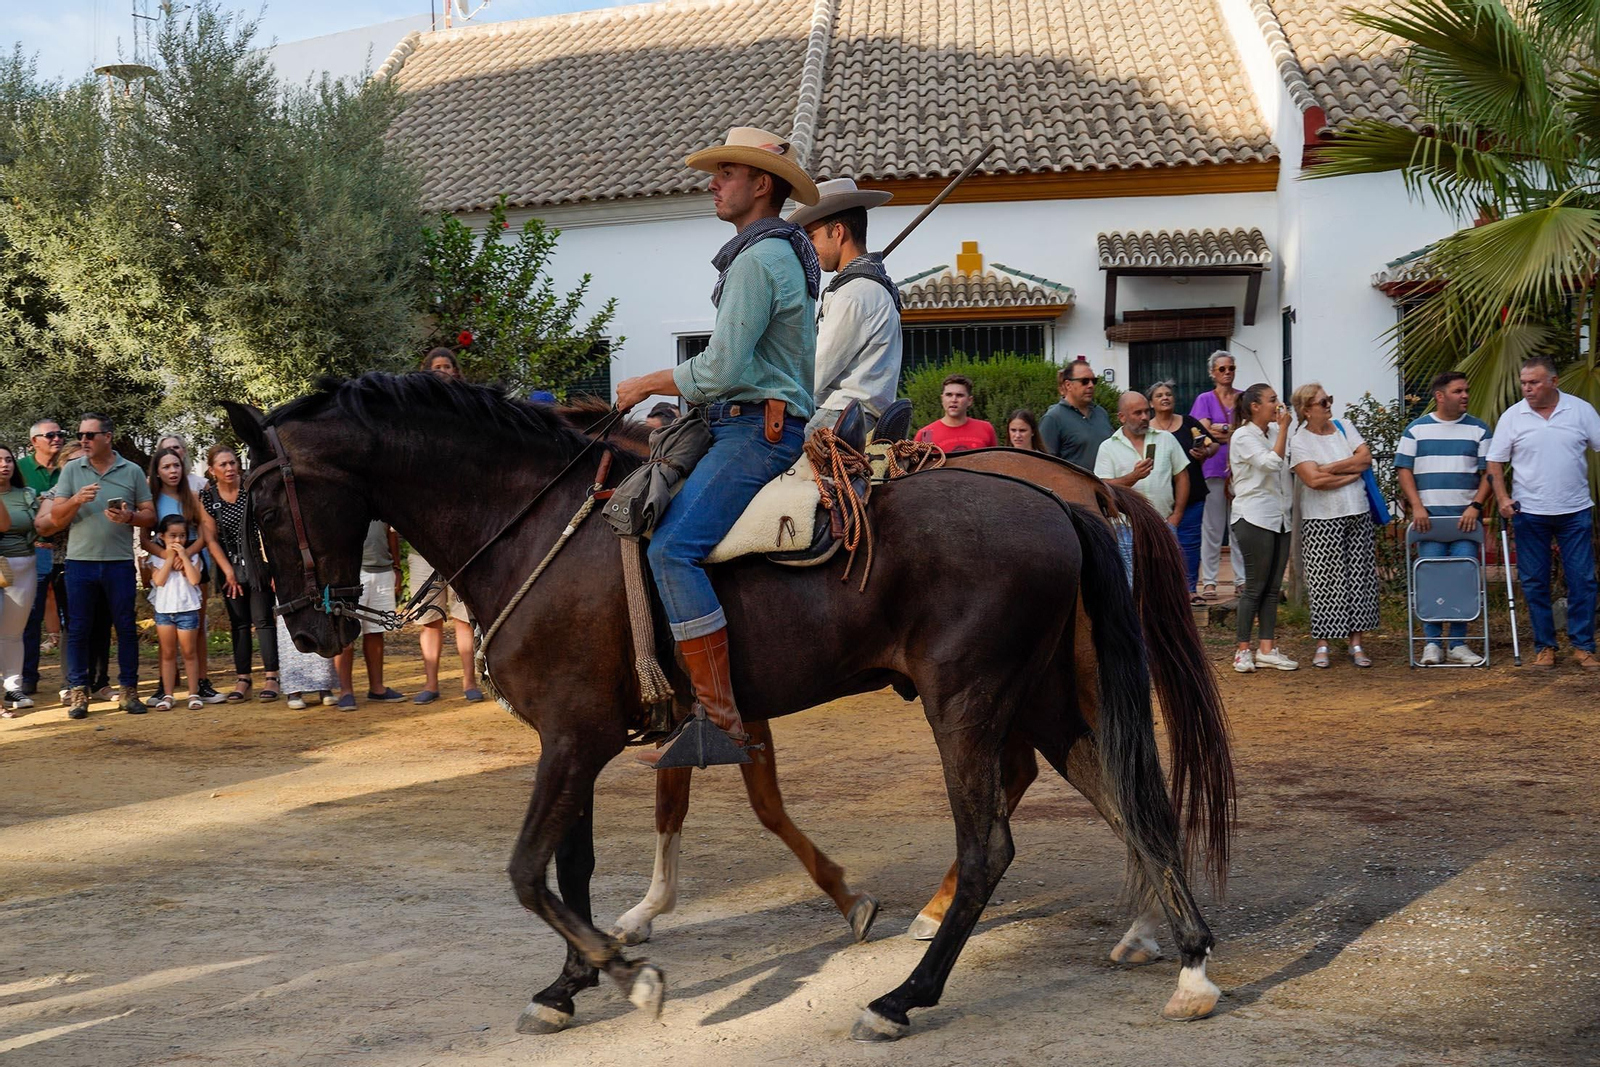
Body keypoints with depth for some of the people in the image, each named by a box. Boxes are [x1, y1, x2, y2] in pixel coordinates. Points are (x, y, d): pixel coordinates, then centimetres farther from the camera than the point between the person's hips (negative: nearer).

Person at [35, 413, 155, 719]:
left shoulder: (131, 472, 6)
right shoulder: (71, 470, 7)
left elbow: (150, 516, 6)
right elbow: (55, 517, 4)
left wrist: (130, 517, -15)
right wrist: (76, 501, -14)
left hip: (119, 562, 0)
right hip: (80, 560, 1)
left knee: (126, 627, 3)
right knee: (78, 629, 2)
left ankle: (129, 690, 11)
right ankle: (79, 692, 9)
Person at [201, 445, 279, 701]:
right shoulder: (206, 497, -1)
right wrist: (228, 572, -4)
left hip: (257, 564, -2)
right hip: (231, 566, 2)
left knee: (262, 619, -5)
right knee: (238, 622, 5)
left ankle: (270, 677, -2)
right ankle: (242, 678, 9)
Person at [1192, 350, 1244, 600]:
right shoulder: (1205, 399, 7)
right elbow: (1205, 431, -6)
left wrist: (1221, 430, -10)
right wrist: (1236, 431, -12)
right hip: (1214, 469, -2)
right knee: (1213, 528, 0)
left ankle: (1241, 579, 6)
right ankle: (1208, 581, 3)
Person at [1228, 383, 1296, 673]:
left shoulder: (1273, 434, 16)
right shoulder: (1243, 436, -8)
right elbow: (1271, 462, -20)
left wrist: (1283, 427, 9)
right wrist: (1284, 427, -14)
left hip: (1279, 518, 8)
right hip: (1254, 518, -8)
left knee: (1273, 587, 6)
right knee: (1255, 586, -7)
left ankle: (1267, 649, 9)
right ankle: (1243, 650, -1)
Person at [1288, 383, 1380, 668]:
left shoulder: (1344, 428, 11)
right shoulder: (1298, 441, -5)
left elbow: (1365, 457, -2)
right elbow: (1314, 480, -17)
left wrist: (1331, 468, -10)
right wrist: (1352, 473, -8)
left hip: (1358, 515, 5)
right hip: (1322, 521, -5)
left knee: (1360, 578, 3)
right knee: (1325, 582, -4)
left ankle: (1356, 643, 8)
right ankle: (1322, 645, 3)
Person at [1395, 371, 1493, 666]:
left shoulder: (1479, 429, 9)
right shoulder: (1416, 429, 7)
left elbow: (1488, 472, 5)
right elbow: (1403, 469, 4)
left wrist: (1476, 506, -9)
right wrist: (1417, 506, -7)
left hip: (1466, 518, 1)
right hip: (1428, 519, -1)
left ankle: (1458, 644, 4)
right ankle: (1432, 643, 3)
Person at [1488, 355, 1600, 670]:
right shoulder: (1512, 416, 0)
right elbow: (1495, 463, 4)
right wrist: (1502, 498, -9)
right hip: (1530, 513, 0)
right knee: (1534, 583, 4)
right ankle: (1544, 647, 14)